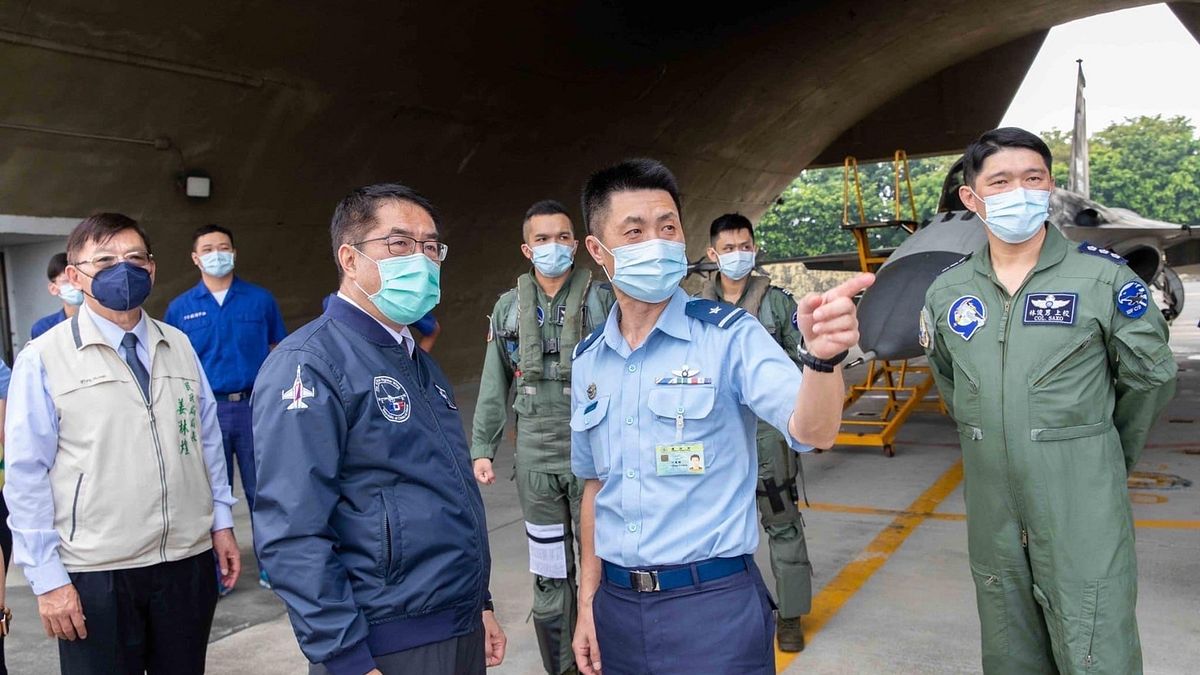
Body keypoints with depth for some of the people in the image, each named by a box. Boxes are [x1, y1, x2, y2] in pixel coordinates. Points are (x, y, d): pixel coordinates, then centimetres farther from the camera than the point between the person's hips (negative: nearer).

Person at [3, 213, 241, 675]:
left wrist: (221, 521, 10)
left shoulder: (179, 346, 5)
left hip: (189, 561, 4)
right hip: (97, 574, -3)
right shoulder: (43, 360, -8)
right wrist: (47, 576, -7)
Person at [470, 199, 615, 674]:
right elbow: (494, 386, 10)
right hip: (535, 456, 3)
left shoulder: (604, 301, -2)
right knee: (549, 572, 13)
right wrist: (482, 449, 7)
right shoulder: (508, 308, 7)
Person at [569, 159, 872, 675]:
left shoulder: (729, 335, -9)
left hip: (713, 603, -4)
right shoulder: (588, 360, 4)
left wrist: (823, 356, -42)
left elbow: (812, 432, -23)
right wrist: (588, 602, 12)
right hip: (616, 606, 4)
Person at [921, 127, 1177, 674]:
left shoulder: (1102, 277, -7)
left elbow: (1150, 377, 4)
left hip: (1084, 515, -3)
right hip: (992, 515, 4)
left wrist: (1100, 458, 12)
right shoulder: (946, 292, 3)